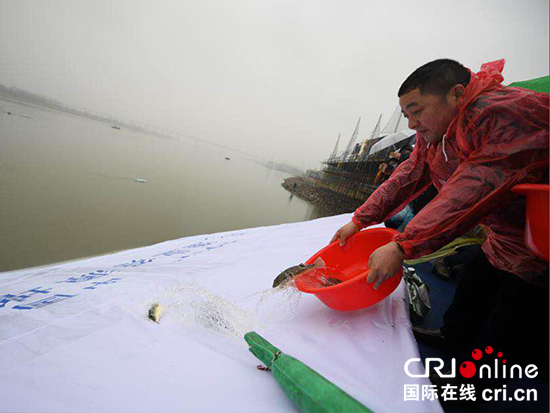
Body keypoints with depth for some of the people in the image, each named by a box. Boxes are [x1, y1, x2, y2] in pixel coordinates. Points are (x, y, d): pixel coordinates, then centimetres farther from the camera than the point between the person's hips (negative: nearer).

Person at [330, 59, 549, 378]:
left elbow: (478, 190, -37)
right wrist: (359, 221, -3)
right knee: (459, 325, 19)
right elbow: (407, 179, 2)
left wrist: (402, 247, -38)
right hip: (501, 246, 8)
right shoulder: (431, 135, 2)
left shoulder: (508, 113, -27)